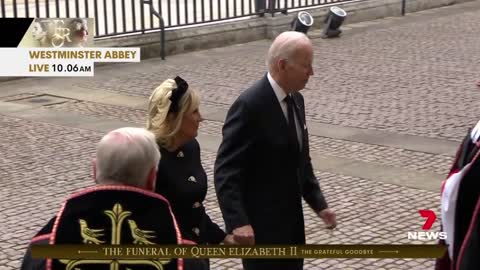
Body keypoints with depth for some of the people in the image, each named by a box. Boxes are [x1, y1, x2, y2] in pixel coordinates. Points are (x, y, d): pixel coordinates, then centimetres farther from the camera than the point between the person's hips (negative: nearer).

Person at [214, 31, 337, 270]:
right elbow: (226, 171, -22)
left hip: (291, 220, 9)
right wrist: (238, 222, -31)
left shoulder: (295, 100, 7)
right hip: (261, 224, -8)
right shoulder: (249, 106, -20)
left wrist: (319, 204, 12)